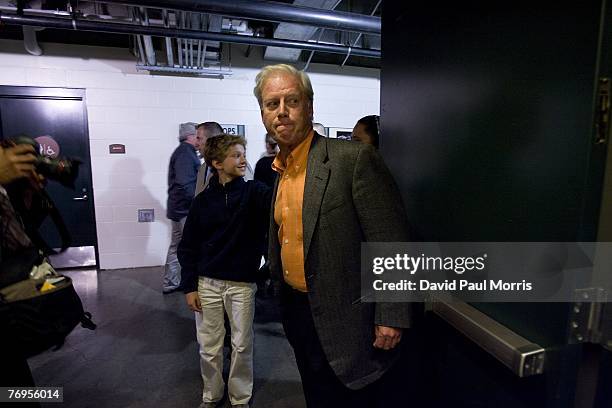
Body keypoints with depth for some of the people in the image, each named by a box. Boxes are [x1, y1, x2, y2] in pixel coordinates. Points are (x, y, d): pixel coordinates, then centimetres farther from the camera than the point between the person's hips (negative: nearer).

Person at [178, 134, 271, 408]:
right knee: (209, 346, 13)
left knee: (242, 345, 12)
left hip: (242, 283, -1)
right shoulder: (203, 200, -1)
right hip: (207, 283, 1)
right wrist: (189, 287, 0)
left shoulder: (254, 192, -4)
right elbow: (188, 247, 3)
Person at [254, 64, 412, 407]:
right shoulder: (281, 170, 6)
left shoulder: (354, 159, -20)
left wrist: (391, 319, -19)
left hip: (344, 324, -7)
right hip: (298, 313, 8)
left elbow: (392, 246, -20)